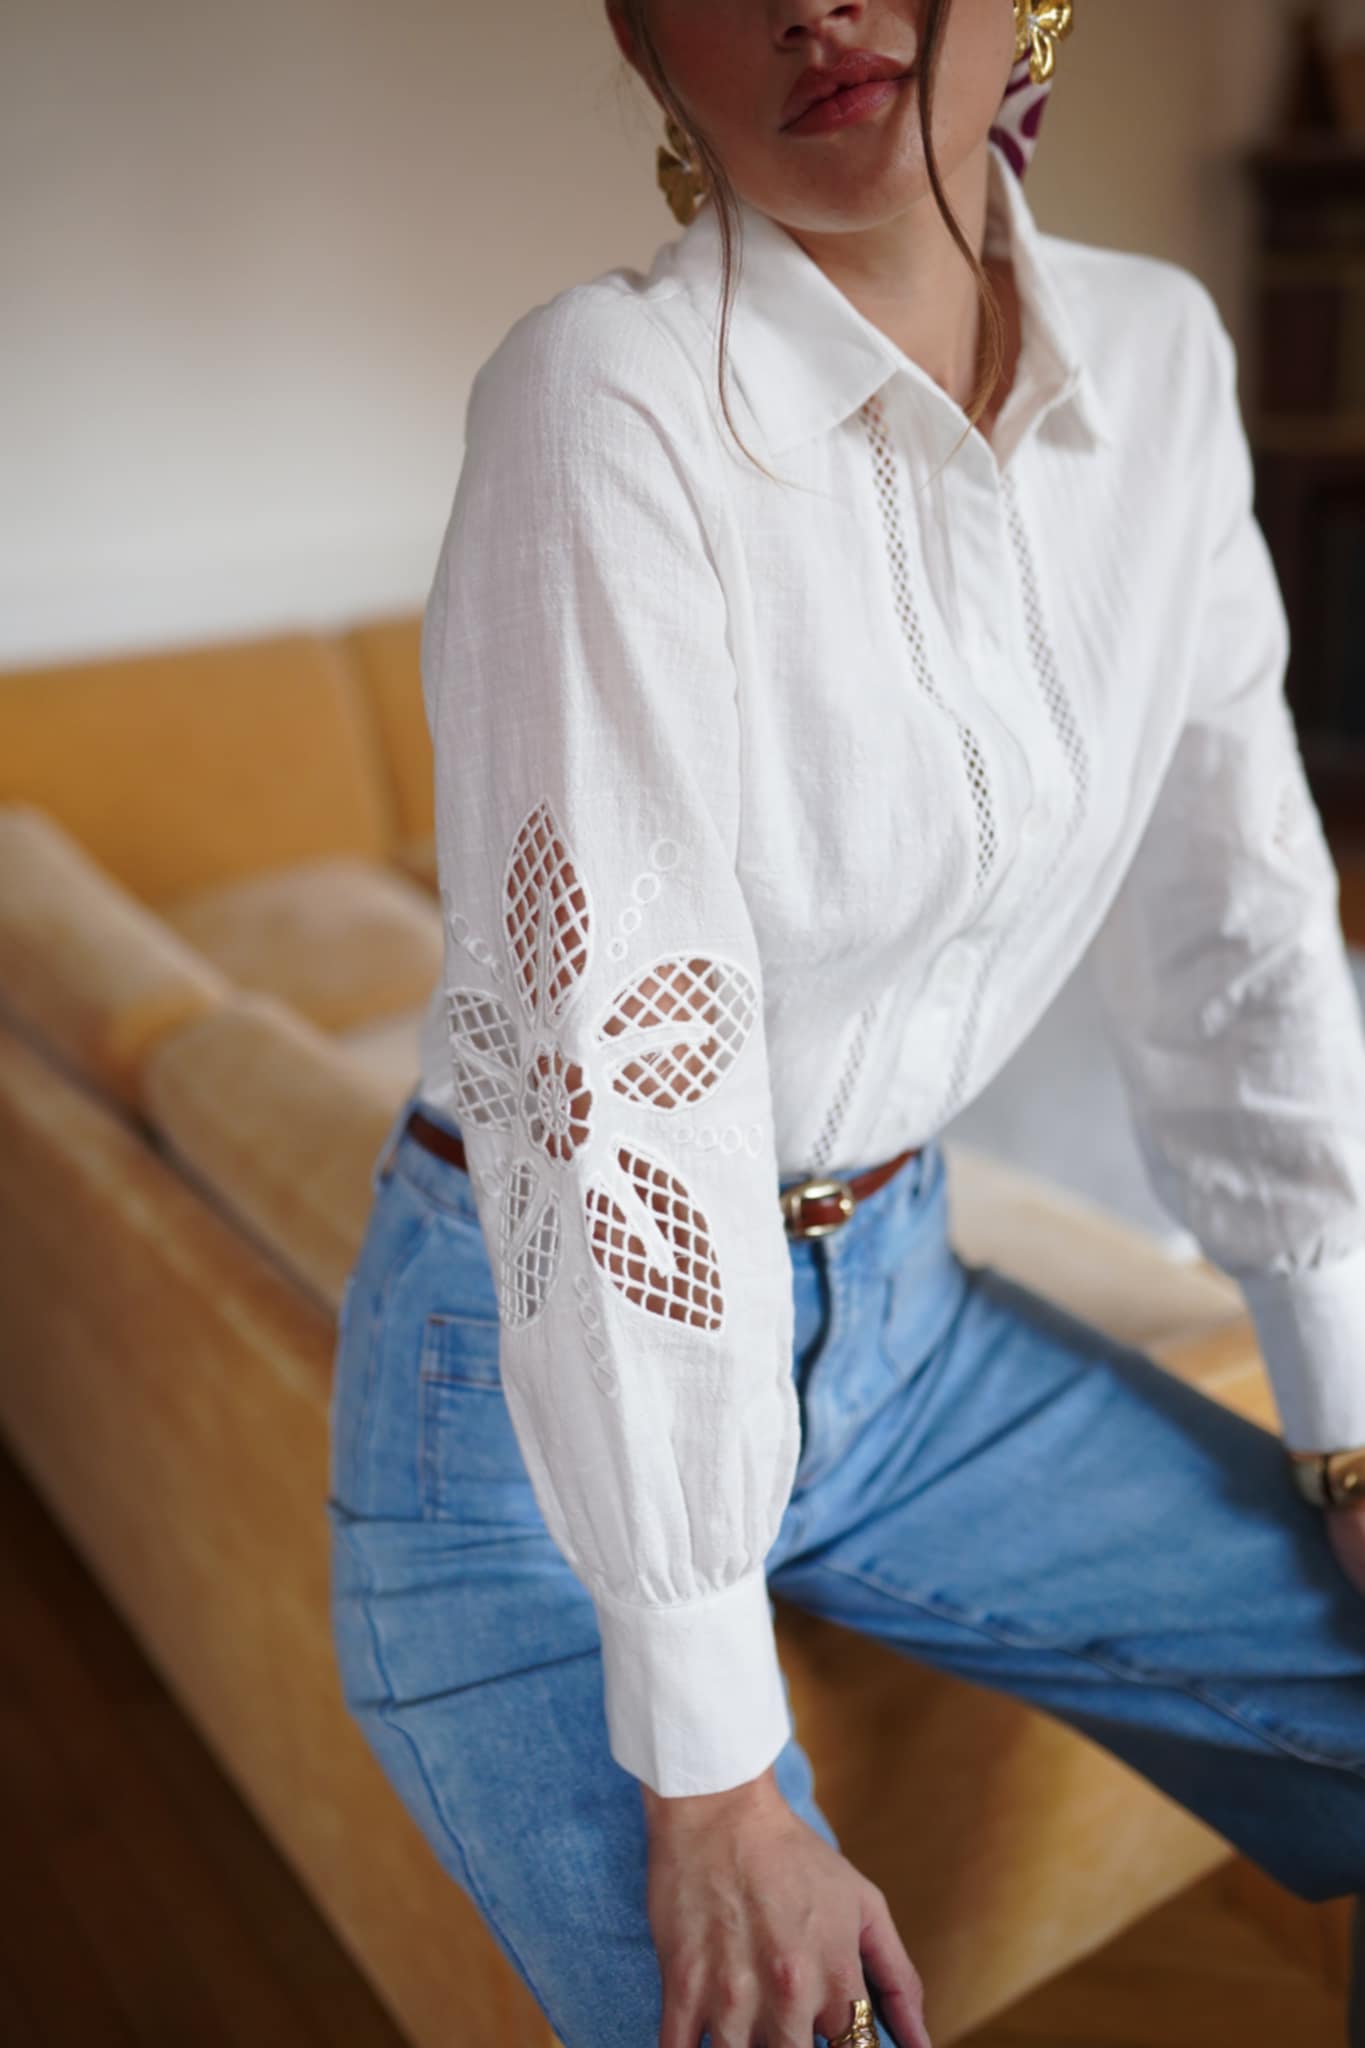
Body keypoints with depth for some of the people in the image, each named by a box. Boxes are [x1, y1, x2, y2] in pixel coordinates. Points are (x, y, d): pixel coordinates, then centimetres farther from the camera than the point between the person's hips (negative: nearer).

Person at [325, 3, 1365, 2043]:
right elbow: (609, 1080, -25)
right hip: (546, 1373, -5)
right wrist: (712, 1779, -20)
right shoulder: (610, 395, -21)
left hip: (897, 1312, 6)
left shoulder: (1159, 355, -2)